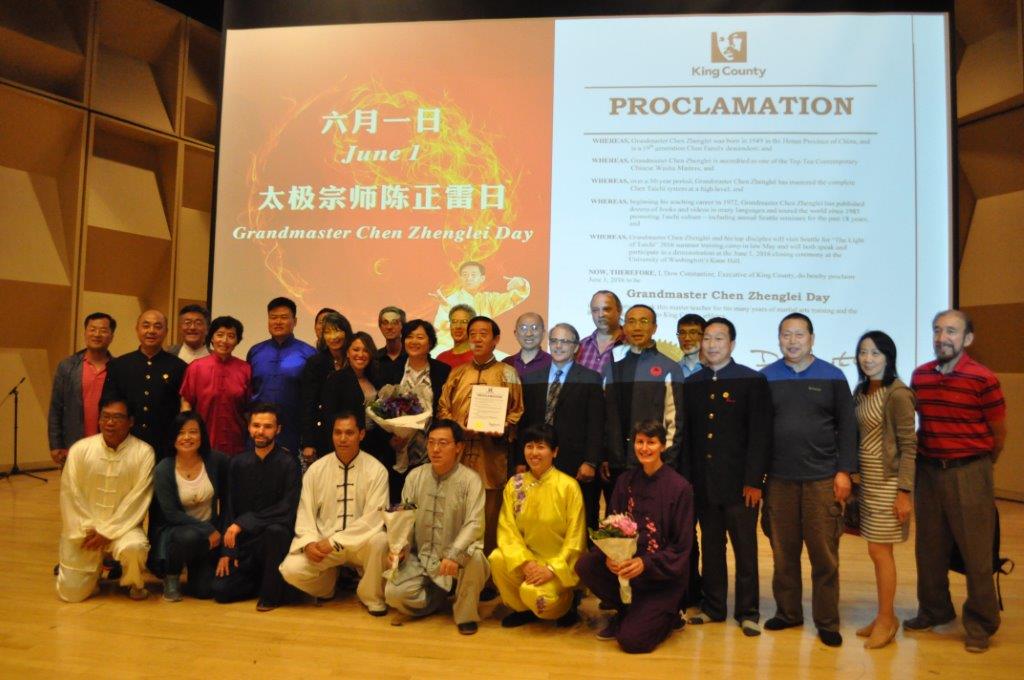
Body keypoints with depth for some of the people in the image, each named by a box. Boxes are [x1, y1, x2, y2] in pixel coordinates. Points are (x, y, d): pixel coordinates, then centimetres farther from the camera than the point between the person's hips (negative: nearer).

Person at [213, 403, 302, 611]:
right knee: (221, 590, -11)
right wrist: (227, 551, 1)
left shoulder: (288, 463, -12)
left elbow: (287, 510, -20)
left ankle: (272, 593, -13)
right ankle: (263, 580, 18)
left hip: (277, 536, -4)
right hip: (245, 541, 4)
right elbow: (230, 510, 8)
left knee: (275, 530, -37)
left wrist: (244, 522, -23)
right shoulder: (238, 463, 4)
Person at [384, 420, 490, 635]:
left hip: (455, 559, -3)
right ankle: (439, 597, 12)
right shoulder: (415, 476, 3)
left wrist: (454, 556, -33)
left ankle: (465, 615, -8)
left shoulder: (470, 480, -10)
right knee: (393, 593, -20)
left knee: (474, 557, -35)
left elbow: (474, 524, -19)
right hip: (420, 558, 3)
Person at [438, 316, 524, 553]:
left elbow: (516, 412, 3)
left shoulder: (507, 373, 7)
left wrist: (501, 429, -15)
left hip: (491, 459, -3)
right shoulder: (457, 373, 17)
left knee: (488, 520, 0)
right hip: (458, 455, 3)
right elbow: (443, 407, 14)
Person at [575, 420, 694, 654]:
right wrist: (609, 556, -19)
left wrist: (645, 563, -25)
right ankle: (627, 611, 4)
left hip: (664, 575, -4)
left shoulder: (679, 487, -12)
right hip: (627, 562, 5)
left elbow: (681, 547, -11)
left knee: (631, 641, -18)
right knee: (585, 565, -23)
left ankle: (668, 615, 16)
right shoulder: (625, 481, 0)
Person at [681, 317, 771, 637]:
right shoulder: (692, 384, 10)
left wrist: (754, 481, -11)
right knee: (711, 547, 11)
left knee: (745, 548, 5)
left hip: (739, 482, -3)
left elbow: (760, 434, -6)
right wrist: (686, 478, 3)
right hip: (703, 481, 4)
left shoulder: (753, 381, -2)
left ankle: (748, 611, 18)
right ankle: (712, 607, 23)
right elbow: (686, 435, 10)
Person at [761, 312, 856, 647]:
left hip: (822, 478, -1)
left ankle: (827, 621, 16)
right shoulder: (765, 377, 5)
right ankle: (787, 612, 23)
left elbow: (847, 426, 3)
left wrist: (844, 471, -4)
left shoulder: (832, 376, 4)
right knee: (783, 550, 9)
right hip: (779, 479, 1)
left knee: (824, 552, 3)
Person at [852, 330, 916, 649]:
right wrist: (856, 479, 11)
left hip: (888, 481, -6)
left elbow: (908, 445, -14)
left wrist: (904, 491, -17)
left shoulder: (897, 394, -13)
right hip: (867, 479, 6)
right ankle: (886, 615, 25)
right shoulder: (860, 391, 8)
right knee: (879, 551, 12)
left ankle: (886, 620, 14)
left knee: (879, 551, 0)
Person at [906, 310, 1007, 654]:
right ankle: (934, 610, 32)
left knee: (976, 552, 4)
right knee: (929, 548, 14)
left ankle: (981, 625, 20)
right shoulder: (920, 375, 4)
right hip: (928, 470, 4)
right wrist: (929, 459, 15)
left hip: (969, 473, -4)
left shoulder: (983, 379, -9)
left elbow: (999, 434, 1)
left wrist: (979, 468, 12)